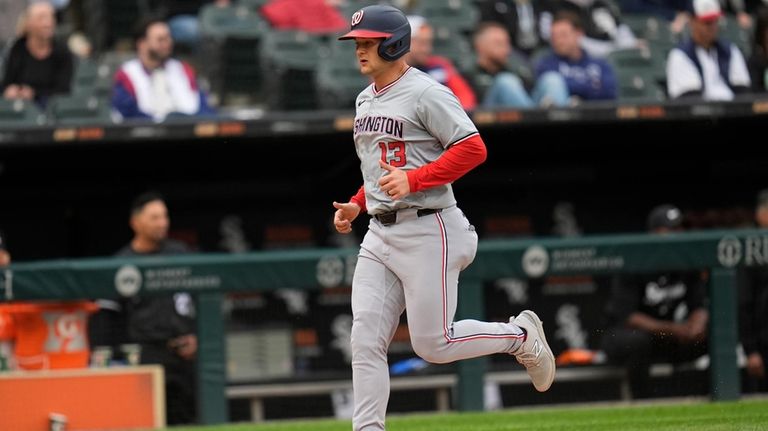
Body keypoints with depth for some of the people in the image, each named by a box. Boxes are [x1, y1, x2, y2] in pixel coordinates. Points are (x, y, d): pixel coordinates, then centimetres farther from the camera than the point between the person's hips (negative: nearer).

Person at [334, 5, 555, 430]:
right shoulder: (365, 100, 15)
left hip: (427, 231, -8)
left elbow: (473, 149, -19)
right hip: (379, 235, 8)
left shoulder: (426, 93, -12)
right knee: (366, 341, -3)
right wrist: (356, 205, 13)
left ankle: (521, 336, 17)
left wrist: (412, 179, -24)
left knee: (432, 344, -6)